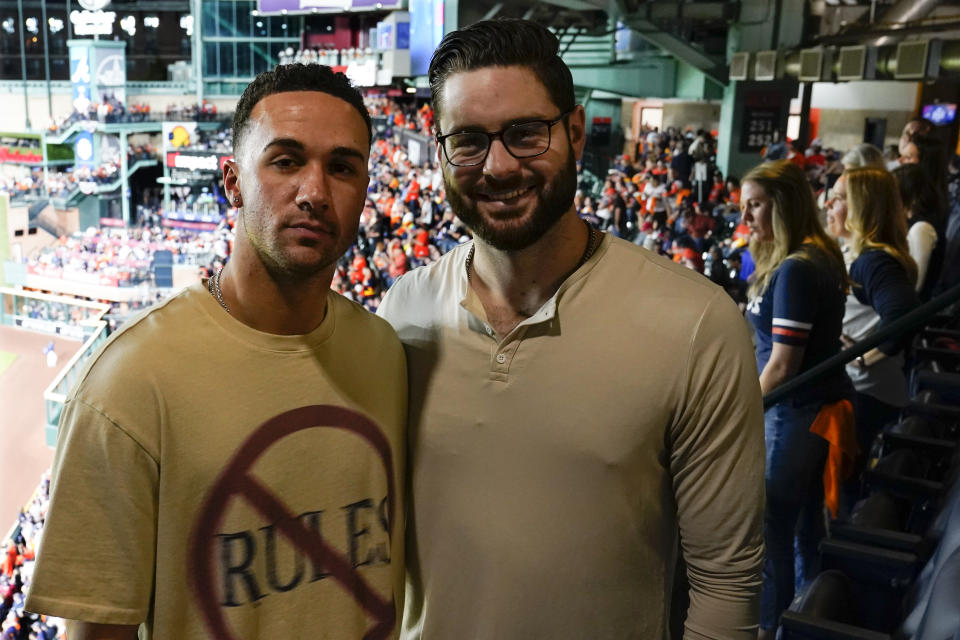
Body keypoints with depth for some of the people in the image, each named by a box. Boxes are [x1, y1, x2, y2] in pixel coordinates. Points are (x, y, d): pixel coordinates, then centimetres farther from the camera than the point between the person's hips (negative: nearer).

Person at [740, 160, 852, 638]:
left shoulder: (795, 270, -22)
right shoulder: (820, 255, 7)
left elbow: (782, 365, -22)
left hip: (794, 412, -10)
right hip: (821, 402, 10)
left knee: (770, 523, 4)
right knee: (806, 516, 20)